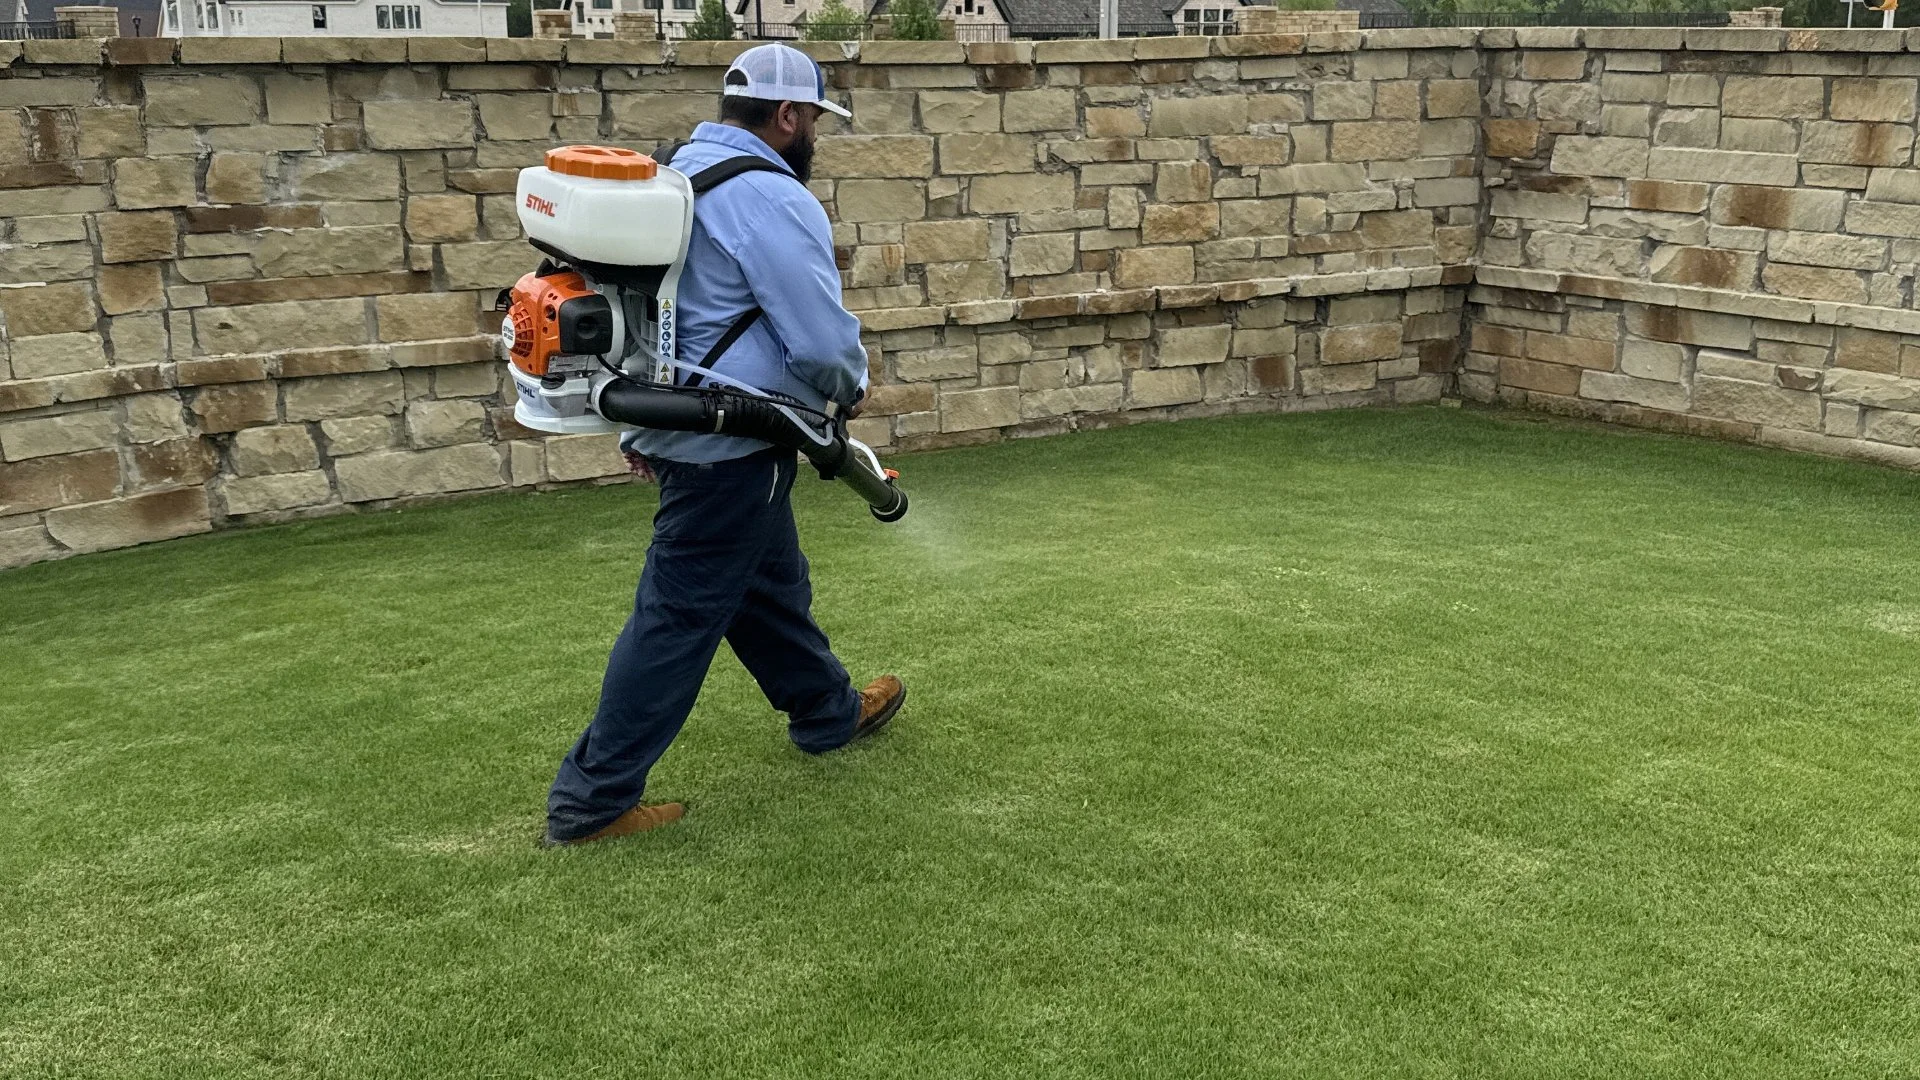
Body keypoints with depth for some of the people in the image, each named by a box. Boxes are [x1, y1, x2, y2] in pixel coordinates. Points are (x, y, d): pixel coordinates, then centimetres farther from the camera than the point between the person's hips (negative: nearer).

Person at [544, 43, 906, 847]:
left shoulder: (678, 176, 12)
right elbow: (821, 337, -21)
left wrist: (638, 422, 23)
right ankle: (592, 799, 2)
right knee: (678, 616, -4)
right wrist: (851, 387, 2)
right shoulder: (771, 199, -18)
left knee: (771, 585, 24)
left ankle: (828, 712, 43)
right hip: (732, 446, -10)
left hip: (678, 422, 10)